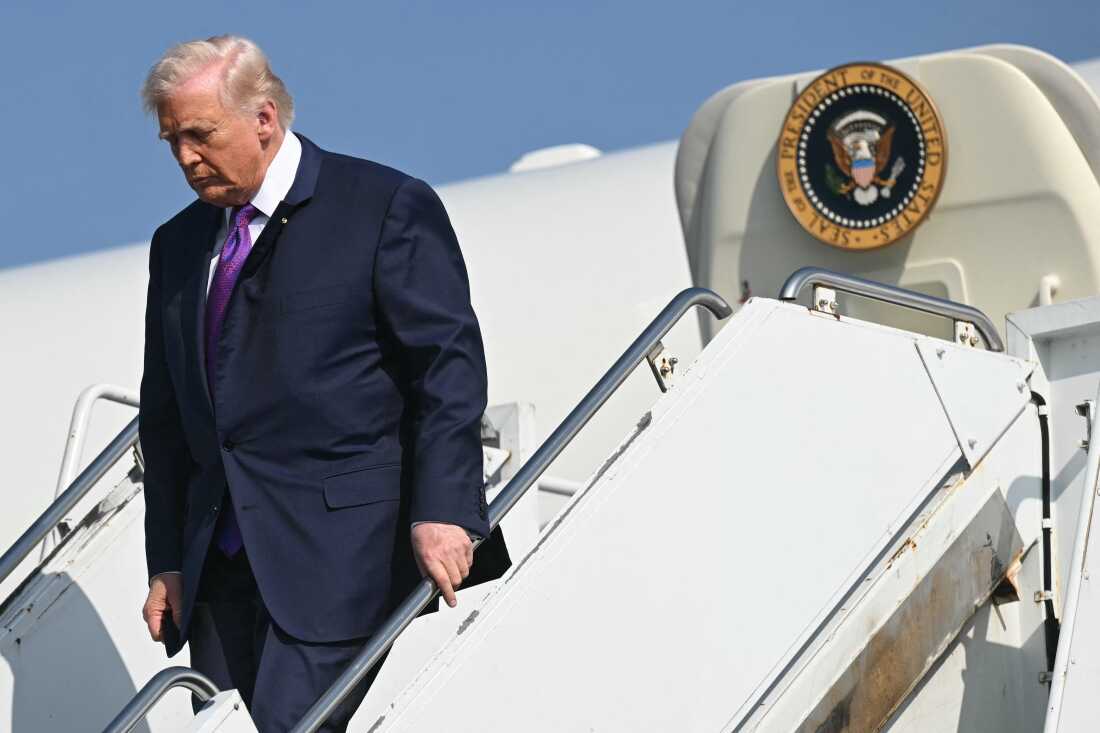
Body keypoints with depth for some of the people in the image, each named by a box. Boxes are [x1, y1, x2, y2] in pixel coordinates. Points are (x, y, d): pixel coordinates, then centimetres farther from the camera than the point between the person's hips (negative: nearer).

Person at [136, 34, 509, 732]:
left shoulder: (389, 207, -2)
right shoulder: (178, 244, 17)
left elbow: (450, 365, -7)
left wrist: (442, 511, -17)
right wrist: (168, 563, 14)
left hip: (341, 549, -6)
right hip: (221, 564, 6)